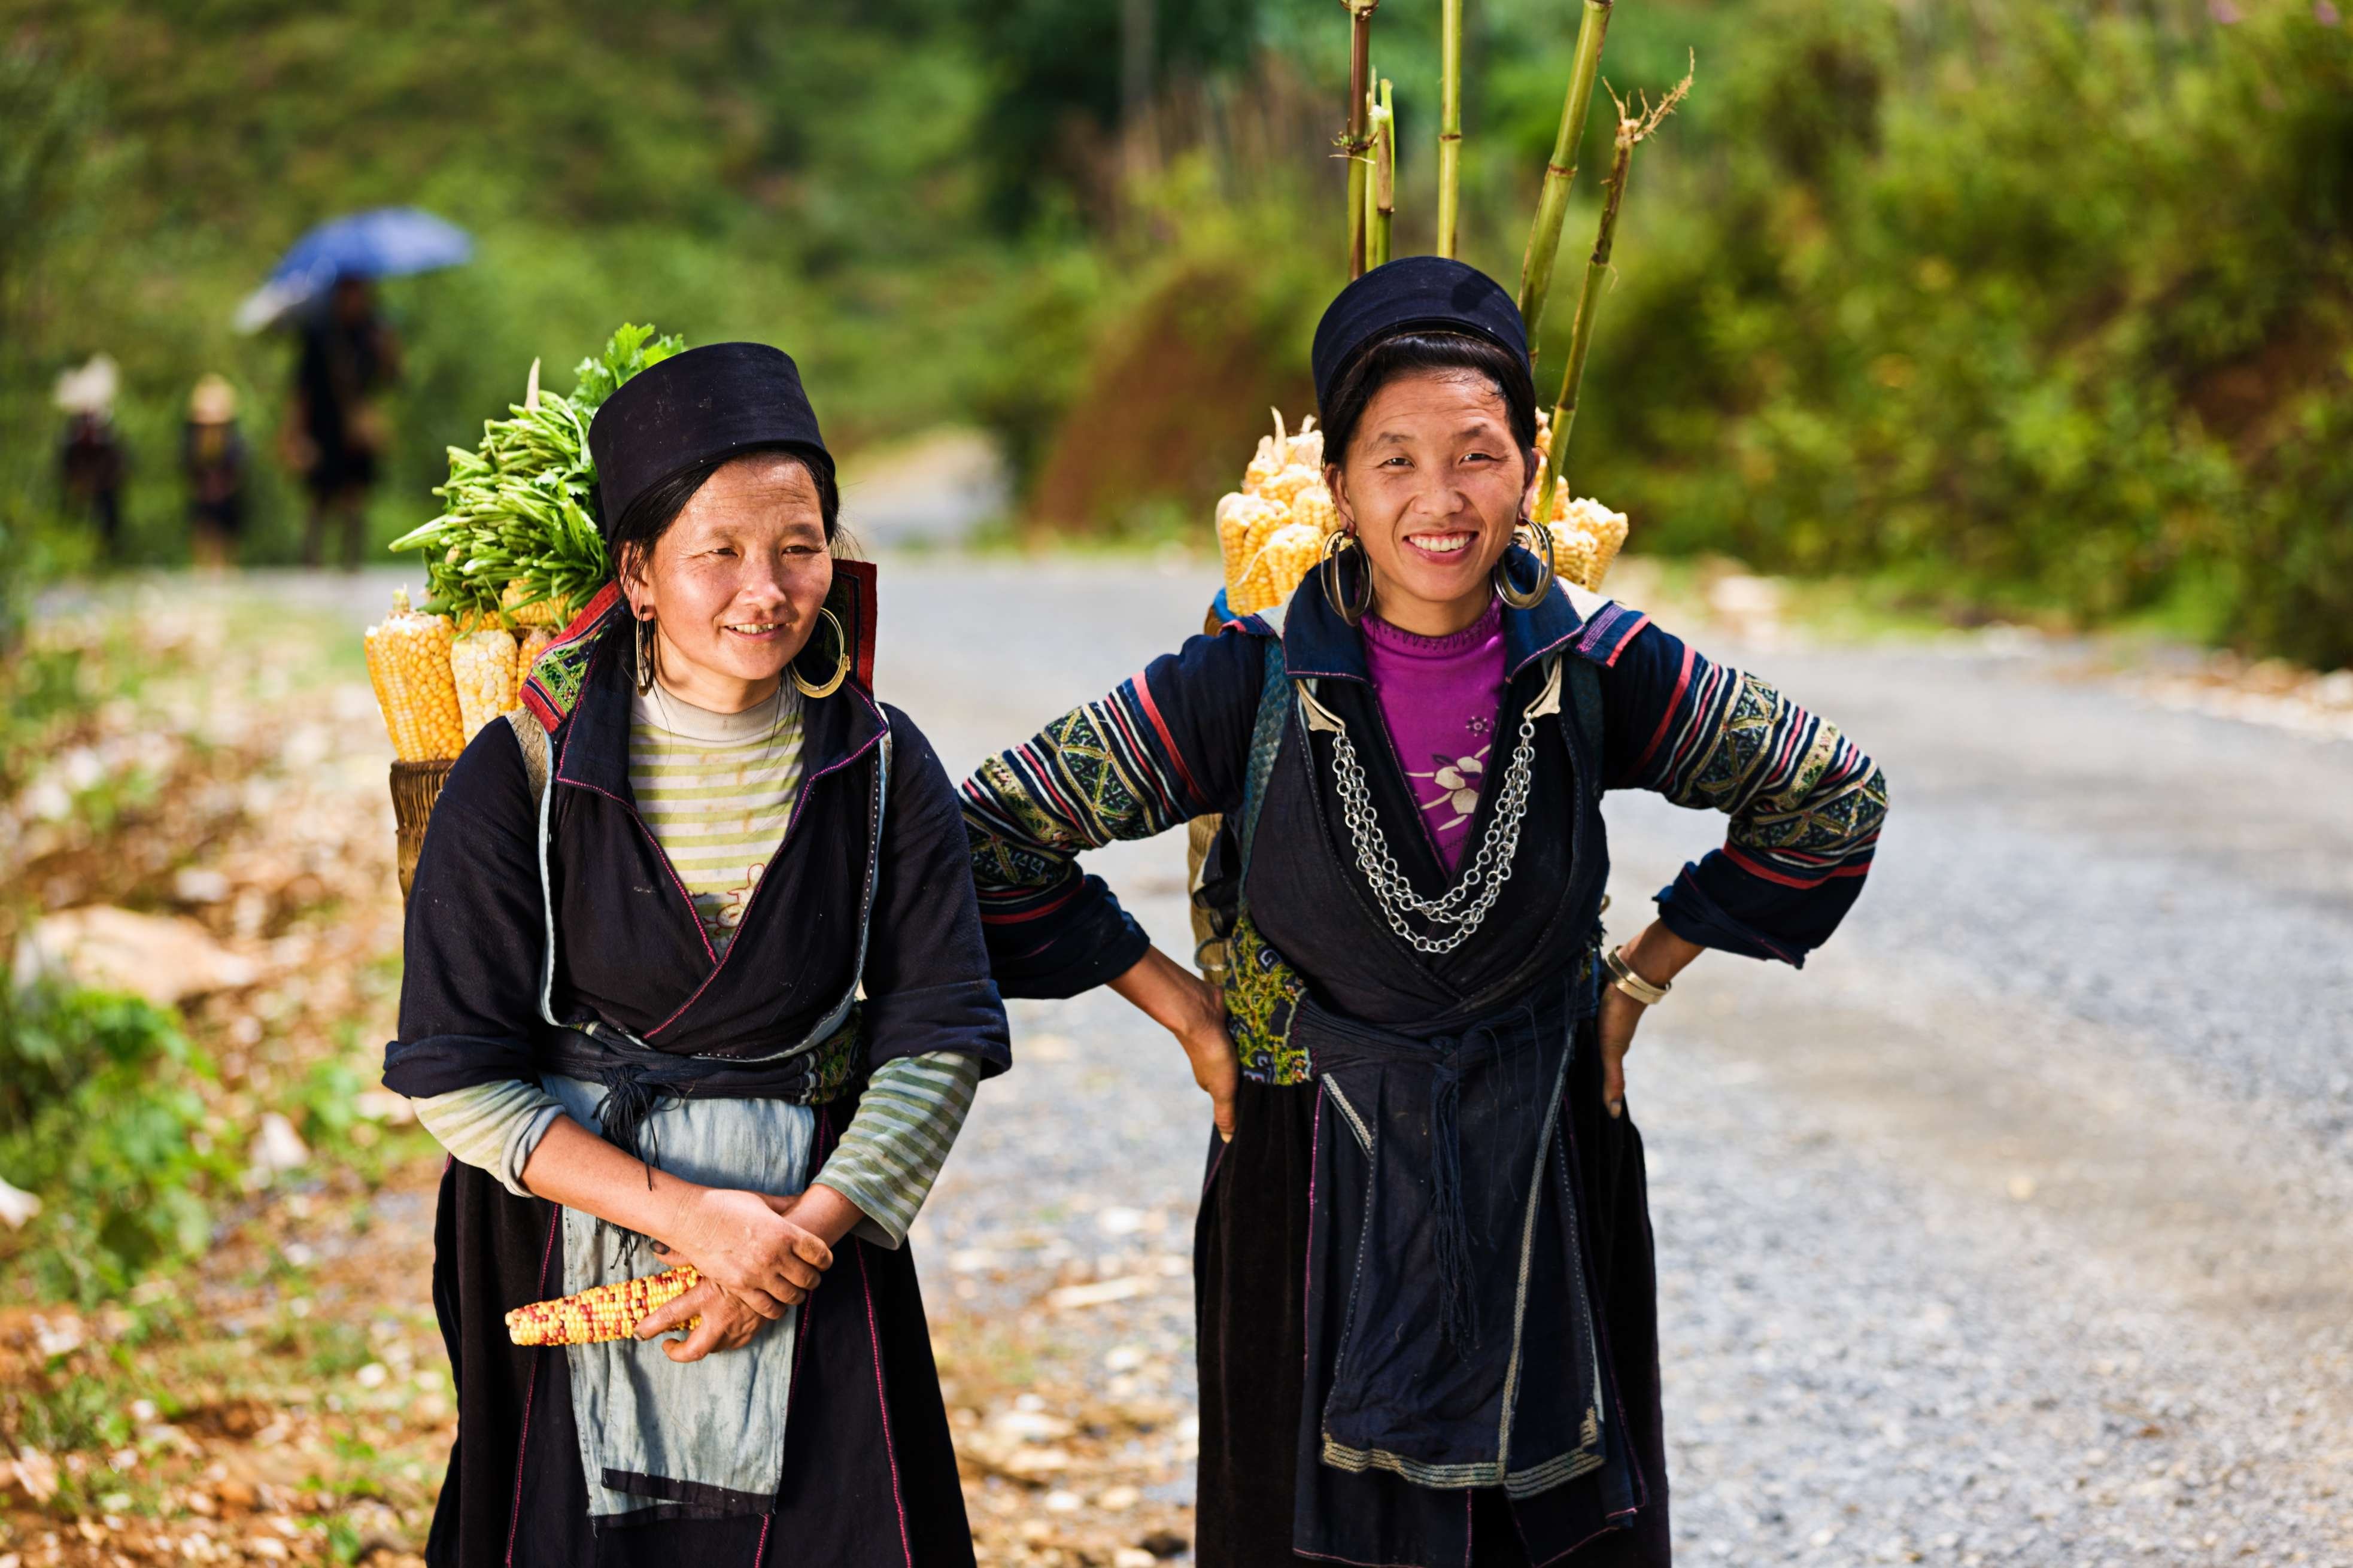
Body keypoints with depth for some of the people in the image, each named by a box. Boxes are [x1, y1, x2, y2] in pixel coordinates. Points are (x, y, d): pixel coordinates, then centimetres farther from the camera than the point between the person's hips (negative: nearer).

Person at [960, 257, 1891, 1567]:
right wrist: (1184, 1009, -2)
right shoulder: (1254, 687, -12)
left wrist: (1642, 976, 5)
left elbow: (1833, 802, 7)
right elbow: (1000, 830, -5)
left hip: (1548, 1191, 1)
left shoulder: (1602, 672, -7)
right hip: (1318, 1200, -1)